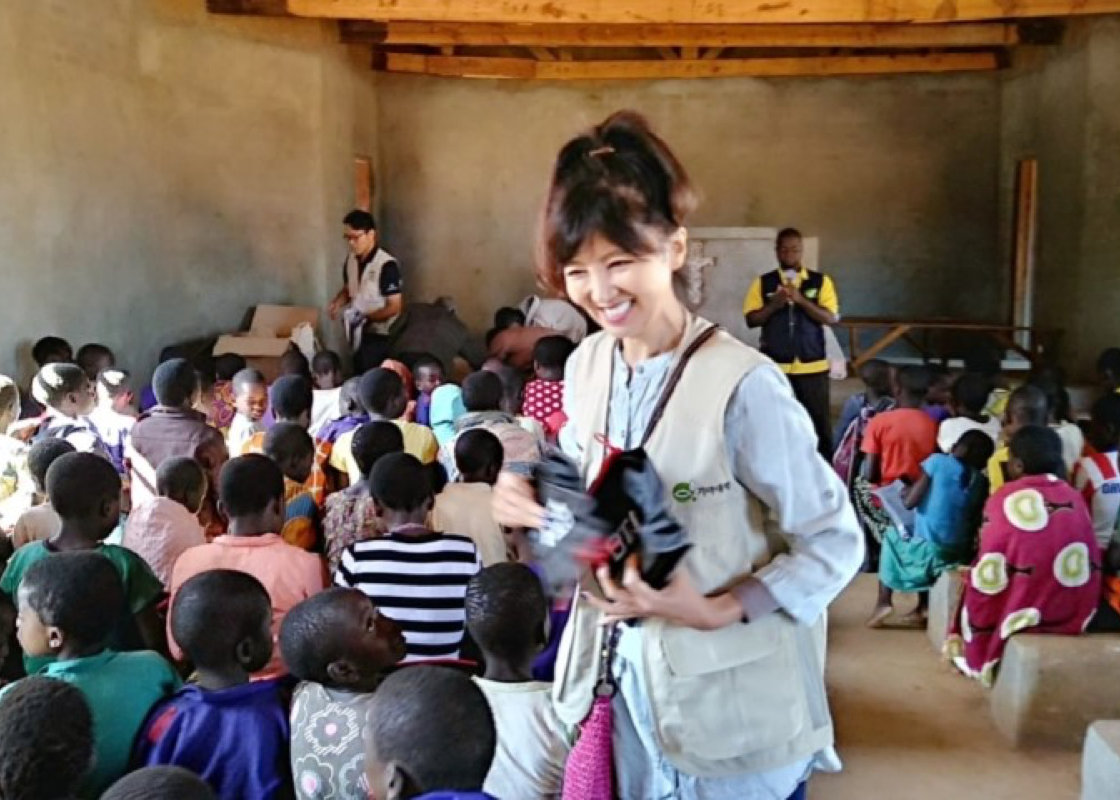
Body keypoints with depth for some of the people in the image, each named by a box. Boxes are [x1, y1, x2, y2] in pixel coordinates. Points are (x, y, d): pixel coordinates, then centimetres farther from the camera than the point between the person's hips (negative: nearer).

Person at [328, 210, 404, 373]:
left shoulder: (387, 265, -20)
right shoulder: (351, 260, 3)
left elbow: (395, 307, -18)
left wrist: (366, 318, -24)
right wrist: (337, 303, -2)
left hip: (380, 337, -7)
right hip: (359, 334, 7)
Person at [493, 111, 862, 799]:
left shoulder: (743, 385, -23)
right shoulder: (587, 365, -2)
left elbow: (836, 545, -16)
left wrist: (715, 612, -25)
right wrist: (532, 506, -10)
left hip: (727, 704, -5)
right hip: (620, 679, 6)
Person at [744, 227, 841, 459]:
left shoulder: (821, 281, 4)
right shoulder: (763, 283, 5)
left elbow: (831, 318, -5)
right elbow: (752, 319, 0)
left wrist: (801, 300, -17)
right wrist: (774, 305, -17)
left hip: (812, 365, 0)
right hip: (775, 366, 0)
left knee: (819, 422, 3)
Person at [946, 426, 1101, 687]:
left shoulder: (1006, 498, -13)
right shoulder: (1074, 498, 1)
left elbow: (990, 574, -10)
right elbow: (1091, 564, 8)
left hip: (1025, 613, -5)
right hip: (1075, 615, 5)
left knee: (976, 588, 23)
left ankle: (978, 659, 31)